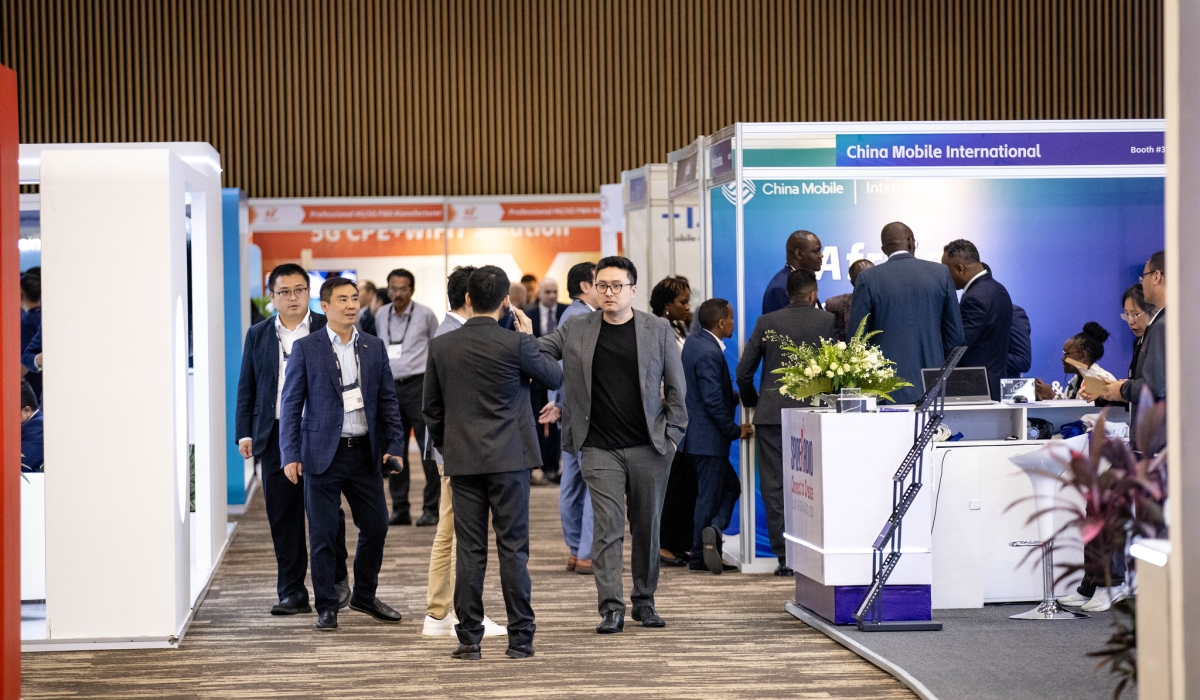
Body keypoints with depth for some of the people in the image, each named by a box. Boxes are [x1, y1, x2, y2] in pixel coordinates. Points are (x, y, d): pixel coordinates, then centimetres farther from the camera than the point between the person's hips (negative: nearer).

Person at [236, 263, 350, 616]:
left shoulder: (327, 330, 3)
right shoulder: (258, 335, 11)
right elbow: (246, 389, 12)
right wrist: (244, 433, 3)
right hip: (275, 436, 3)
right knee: (283, 517, 3)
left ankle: (336, 579, 18)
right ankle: (292, 592, 9)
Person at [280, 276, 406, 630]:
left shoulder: (374, 347, 8)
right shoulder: (305, 348, -2)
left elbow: (388, 399, 11)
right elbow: (291, 403, -2)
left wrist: (394, 445, 2)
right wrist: (290, 455, -9)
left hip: (364, 452, 4)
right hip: (323, 454, -3)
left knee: (376, 526, 7)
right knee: (323, 534, 1)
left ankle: (364, 595, 26)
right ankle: (326, 607, 11)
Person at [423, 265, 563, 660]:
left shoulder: (441, 347, 1)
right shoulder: (515, 344, -10)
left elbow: (432, 409, 9)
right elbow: (555, 377, 5)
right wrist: (530, 337, 14)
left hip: (463, 461, 2)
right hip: (509, 460, -2)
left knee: (469, 551, 5)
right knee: (513, 549, 2)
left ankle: (469, 639, 6)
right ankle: (520, 638, 4)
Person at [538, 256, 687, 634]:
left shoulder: (658, 329, 3)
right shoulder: (575, 330, 4)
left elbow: (676, 387, 5)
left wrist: (672, 436, -1)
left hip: (649, 447, 1)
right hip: (600, 449, 0)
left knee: (647, 526, 8)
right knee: (608, 527, -7)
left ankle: (644, 601, 20)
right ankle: (611, 608, -7)